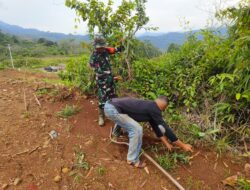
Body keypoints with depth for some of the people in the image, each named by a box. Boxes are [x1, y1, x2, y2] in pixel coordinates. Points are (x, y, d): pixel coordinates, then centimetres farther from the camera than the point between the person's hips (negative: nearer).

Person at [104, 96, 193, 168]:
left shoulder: (149, 106, 19)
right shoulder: (154, 109, -8)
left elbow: (155, 126, 26)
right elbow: (165, 128, -7)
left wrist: (166, 143, 31)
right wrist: (183, 146, 4)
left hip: (110, 104, 10)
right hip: (112, 109, -10)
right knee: (137, 129, -12)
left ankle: (116, 132, 60)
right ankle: (132, 160, 6)